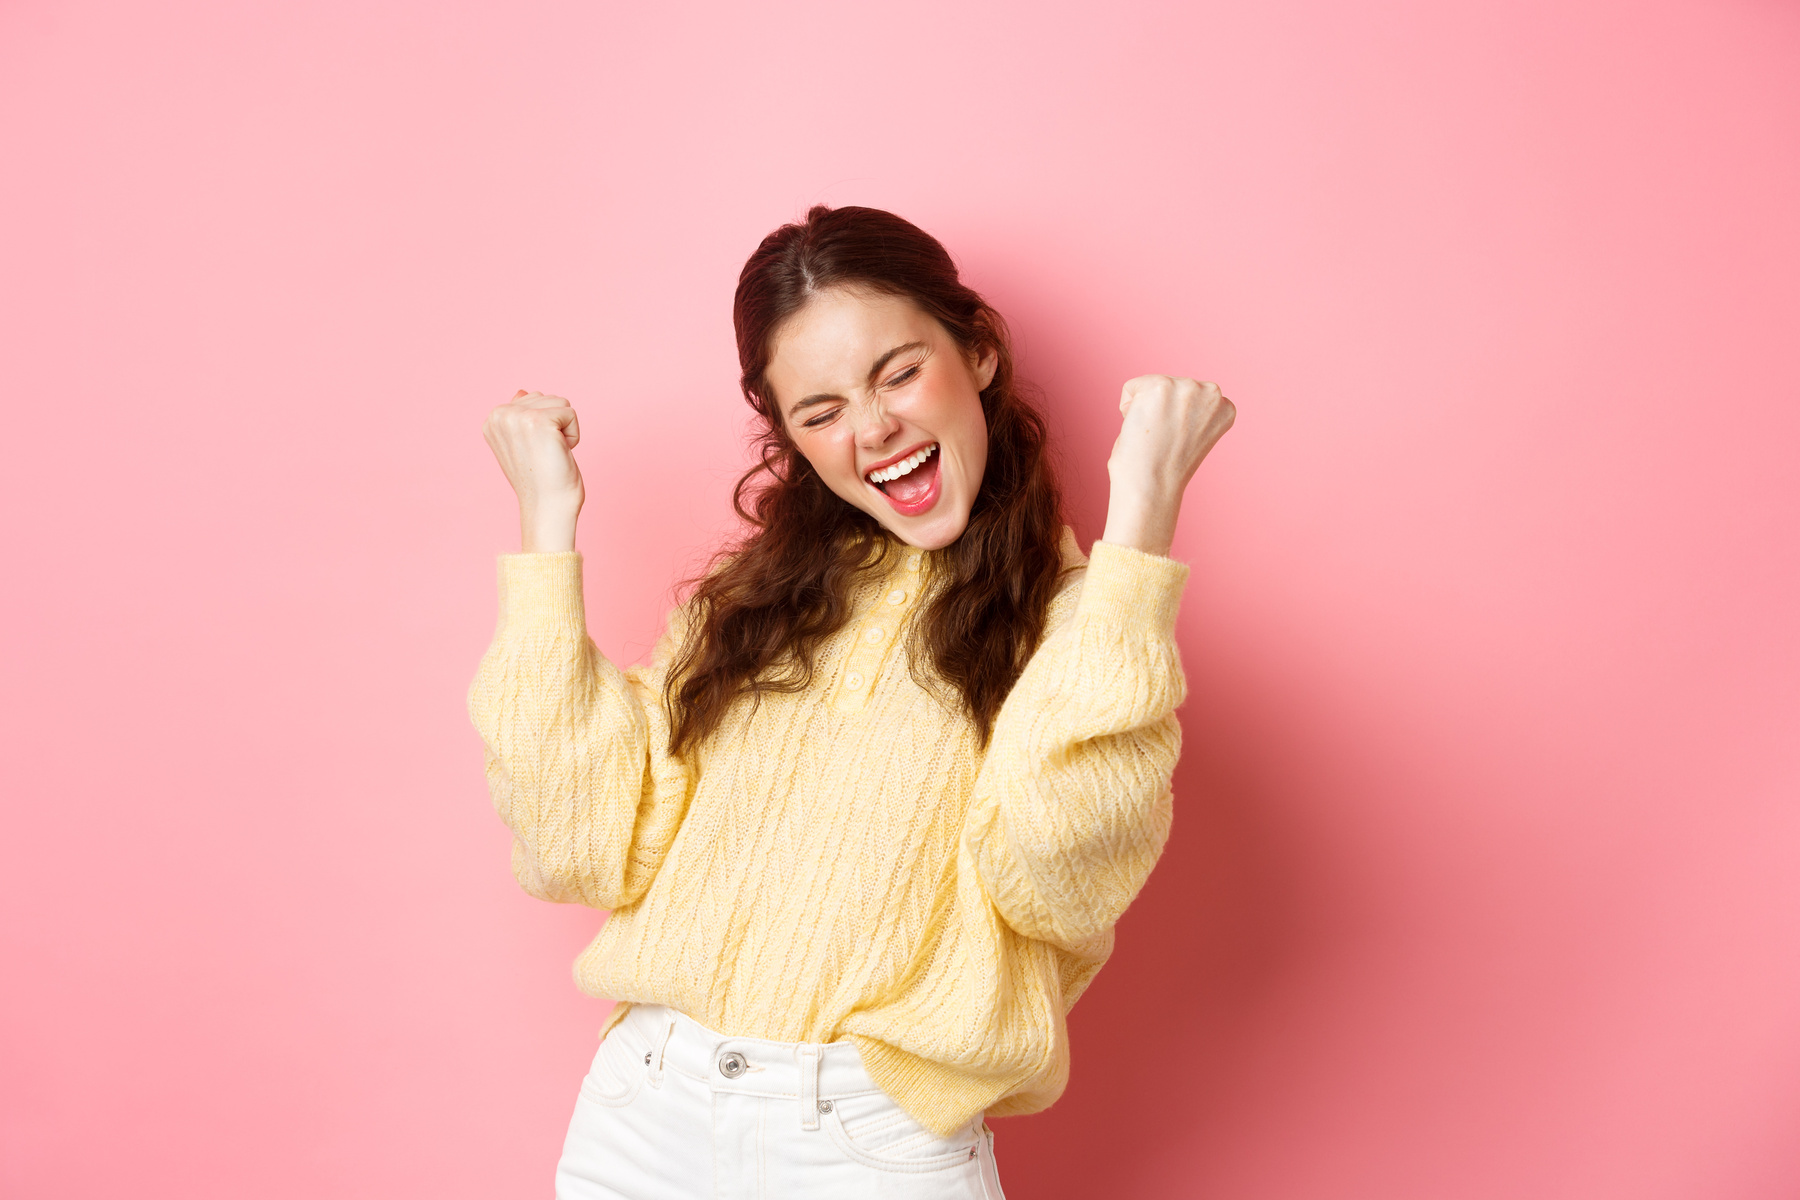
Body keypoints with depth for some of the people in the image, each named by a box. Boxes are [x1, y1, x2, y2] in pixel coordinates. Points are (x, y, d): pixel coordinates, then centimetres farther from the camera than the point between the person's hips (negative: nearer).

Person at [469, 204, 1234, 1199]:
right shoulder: (751, 600, 8)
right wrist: (549, 523, 0)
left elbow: (1052, 875, -22)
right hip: (643, 1116, 4)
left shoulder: (1075, 617, -3)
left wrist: (1141, 515, -21)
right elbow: (584, 843, -2)